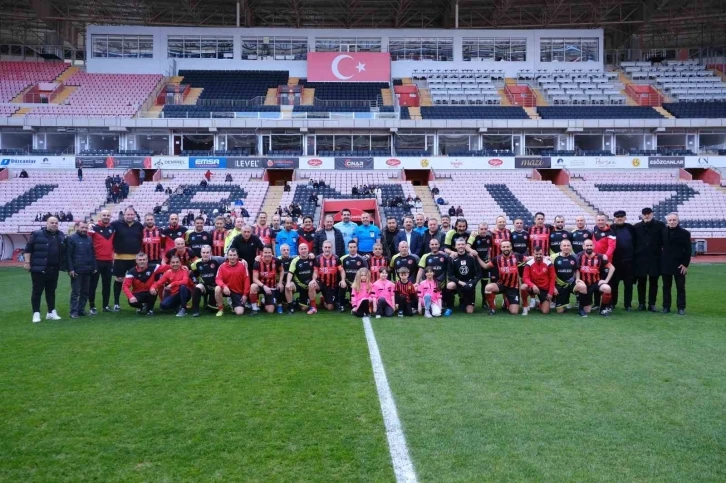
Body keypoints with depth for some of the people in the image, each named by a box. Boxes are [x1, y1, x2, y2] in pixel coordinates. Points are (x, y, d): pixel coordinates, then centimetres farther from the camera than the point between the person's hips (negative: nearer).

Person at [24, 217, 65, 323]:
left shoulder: (61, 236, 11)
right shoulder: (37, 234, -6)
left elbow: (64, 252, 18)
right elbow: (28, 249, -6)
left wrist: (63, 265, 15)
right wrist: (27, 262, -10)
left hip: (54, 269, 5)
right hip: (39, 268, -5)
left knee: (51, 291, 12)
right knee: (37, 291, 0)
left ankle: (51, 312, 20)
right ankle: (36, 313, 4)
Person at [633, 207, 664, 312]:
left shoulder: (660, 225, 1)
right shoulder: (637, 226, 6)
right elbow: (634, 242, 6)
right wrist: (634, 255, 1)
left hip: (655, 258, -1)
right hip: (640, 259, 1)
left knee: (653, 282, 5)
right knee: (641, 282, 5)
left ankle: (652, 304, 11)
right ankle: (641, 303, 13)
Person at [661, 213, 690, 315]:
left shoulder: (685, 233, -3)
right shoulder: (663, 231, 3)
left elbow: (688, 250, -4)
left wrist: (685, 264, -10)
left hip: (679, 264, -2)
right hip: (665, 264, 2)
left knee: (680, 287, 3)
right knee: (666, 287, 7)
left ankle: (681, 308, 8)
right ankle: (666, 307, 13)